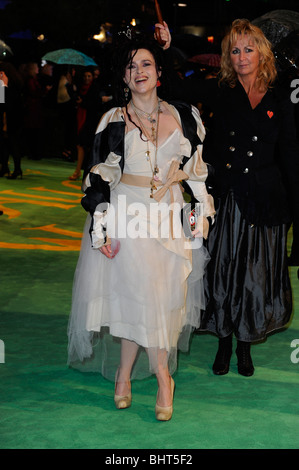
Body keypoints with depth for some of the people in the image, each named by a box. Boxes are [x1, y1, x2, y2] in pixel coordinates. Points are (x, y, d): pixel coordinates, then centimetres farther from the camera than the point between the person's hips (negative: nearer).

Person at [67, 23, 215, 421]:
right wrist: (101, 227, -7)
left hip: (170, 214, 3)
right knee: (143, 293, -9)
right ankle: (163, 376, 5)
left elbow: (197, 167, 13)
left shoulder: (183, 116, 6)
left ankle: (125, 371, 17)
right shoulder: (114, 121, -1)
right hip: (128, 213, -2)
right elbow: (100, 177, -1)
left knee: (164, 295, 0)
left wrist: (203, 210, 10)